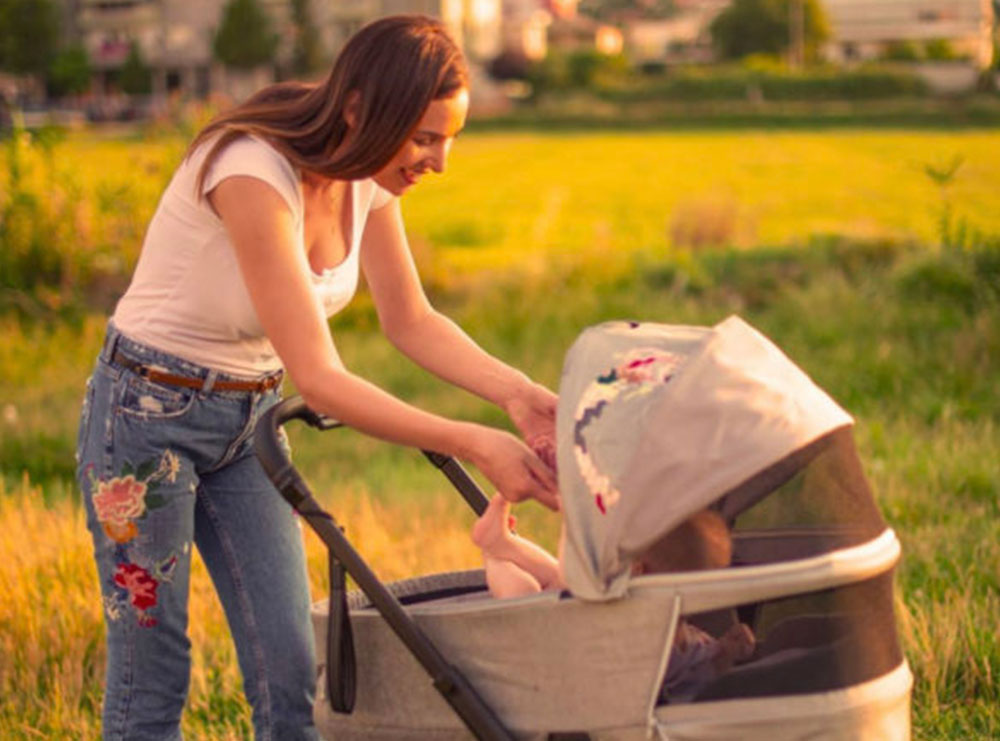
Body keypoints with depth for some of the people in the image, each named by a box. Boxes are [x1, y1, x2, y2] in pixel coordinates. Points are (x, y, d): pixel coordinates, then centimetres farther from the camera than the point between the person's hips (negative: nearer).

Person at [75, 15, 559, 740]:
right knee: (152, 668, 1)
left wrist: (515, 392, -13)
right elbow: (320, 379, -32)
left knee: (289, 665, 4)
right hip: (150, 410, -7)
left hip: (250, 419, 7)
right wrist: (473, 445, -32)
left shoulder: (367, 176, -7)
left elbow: (411, 321, 3)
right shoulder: (252, 172, -31)